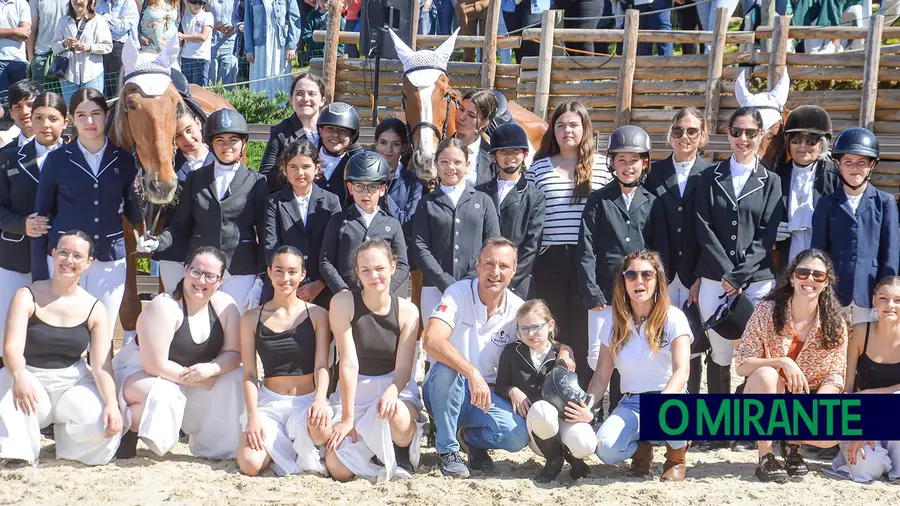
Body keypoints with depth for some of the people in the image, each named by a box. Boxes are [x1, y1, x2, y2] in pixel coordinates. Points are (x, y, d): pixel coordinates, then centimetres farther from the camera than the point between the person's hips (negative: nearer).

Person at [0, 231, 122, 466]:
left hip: (74, 383, 2)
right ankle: (20, 451, -14)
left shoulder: (95, 310, -1)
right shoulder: (27, 297, -7)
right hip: (32, 380, -2)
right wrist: (19, 376, -44)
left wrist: (112, 404, -26)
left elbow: (102, 367, -7)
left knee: (107, 426, -25)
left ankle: (64, 433, 12)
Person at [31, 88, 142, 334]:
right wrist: (39, 276, -2)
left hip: (111, 259, 1)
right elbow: (41, 215, 2)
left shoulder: (124, 159, 3)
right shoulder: (57, 160, -1)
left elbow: (134, 215, 8)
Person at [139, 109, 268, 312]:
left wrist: (263, 277, -6)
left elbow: (264, 234, 0)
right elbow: (181, 226, 8)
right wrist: (158, 242, -11)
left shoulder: (256, 183, 1)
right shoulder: (195, 178, 8)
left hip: (241, 272, -2)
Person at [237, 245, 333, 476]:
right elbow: (249, 373, 2)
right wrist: (253, 415, -13)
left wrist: (320, 399, -24)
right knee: (250, 464, -25)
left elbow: (321, 366, -4)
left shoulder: (317, 315, 2)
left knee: (319, 423, -39)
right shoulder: (252, 318, 4)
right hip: (269, 402, 1)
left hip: (307, 400, -1)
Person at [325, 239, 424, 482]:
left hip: (395, 387, 0)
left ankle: (403, 453, -2)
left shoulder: (407, 310, -6)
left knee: (396, 415, -38)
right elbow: (349, 362, -17)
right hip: (354, 390, 0)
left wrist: (391, 392, -35)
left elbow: (403, 367, -11)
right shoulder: (343, 302, -12)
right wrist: (347, 417, -19)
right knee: (338, 469, -19)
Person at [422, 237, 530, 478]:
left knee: (518, 435, -24)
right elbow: (432, 341, -31)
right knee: (446, 368, -37)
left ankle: (471, 437, 11)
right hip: (444, 392, -3)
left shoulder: (517, 309, -4)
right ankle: (447, 450, -18)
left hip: (485, 394, 3)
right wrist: (472, 373, -42)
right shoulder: (458, 293, -15)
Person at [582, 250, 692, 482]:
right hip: (631, 403, 2)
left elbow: (682, 371, -22)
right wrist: (588, 408, -18)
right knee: (606, 449, -28)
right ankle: (641, 448, 10)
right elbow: (601, 376, 1)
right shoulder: (614, 321, 1)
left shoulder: (673, 317, -9)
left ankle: (677, 456, -2)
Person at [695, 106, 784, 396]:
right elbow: (704, 229, 2)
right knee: (720, 354, 2)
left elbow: (767, 235, 0)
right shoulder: (711, 177, 10)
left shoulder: (771, 181, 9)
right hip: (715, 279, 1)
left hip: (757, 280, 0)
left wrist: (739, 277, -10)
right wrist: (726, 273, -9)